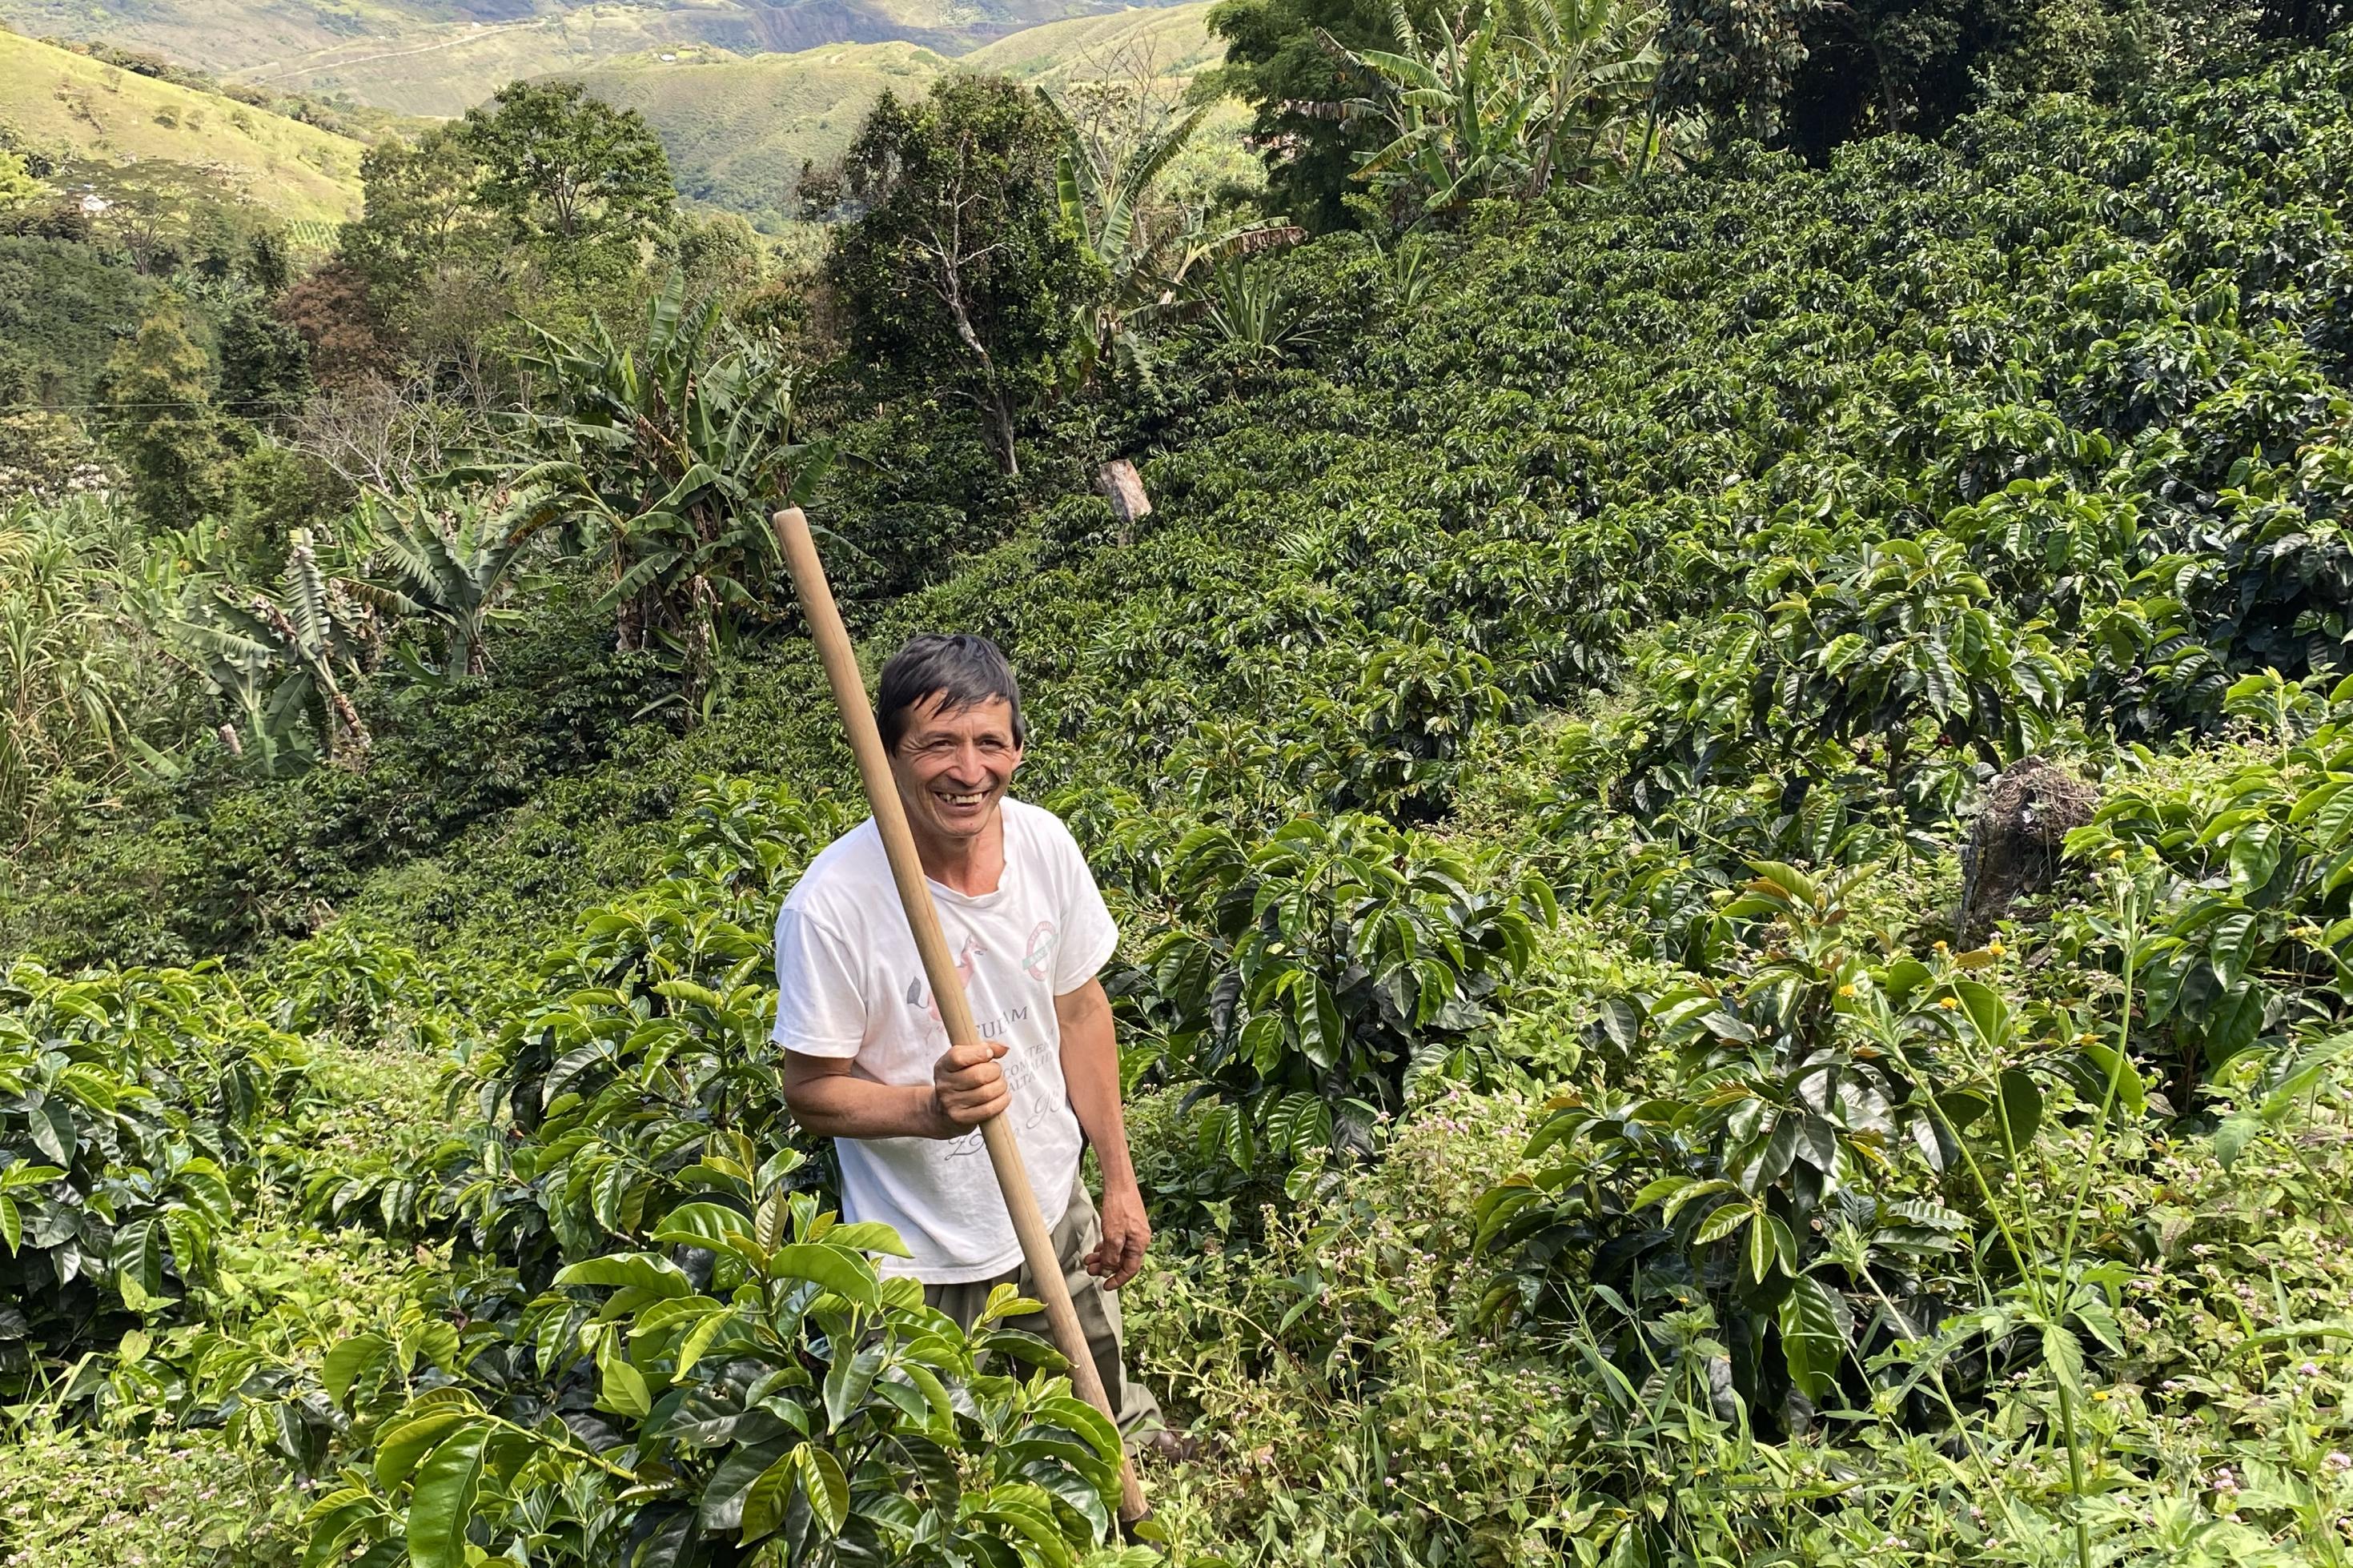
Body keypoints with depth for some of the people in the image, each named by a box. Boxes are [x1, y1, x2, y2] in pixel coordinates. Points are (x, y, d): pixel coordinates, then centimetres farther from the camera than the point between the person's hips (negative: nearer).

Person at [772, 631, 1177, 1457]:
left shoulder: (1045, 843, -11)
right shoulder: (831, 905, -26)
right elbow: (810, 1089, -15)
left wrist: (1120, 1179, 6)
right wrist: (933, 1107, -34)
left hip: (1058, 1214, 5)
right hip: (923, 1263, -4)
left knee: (1112, 1421, 25)